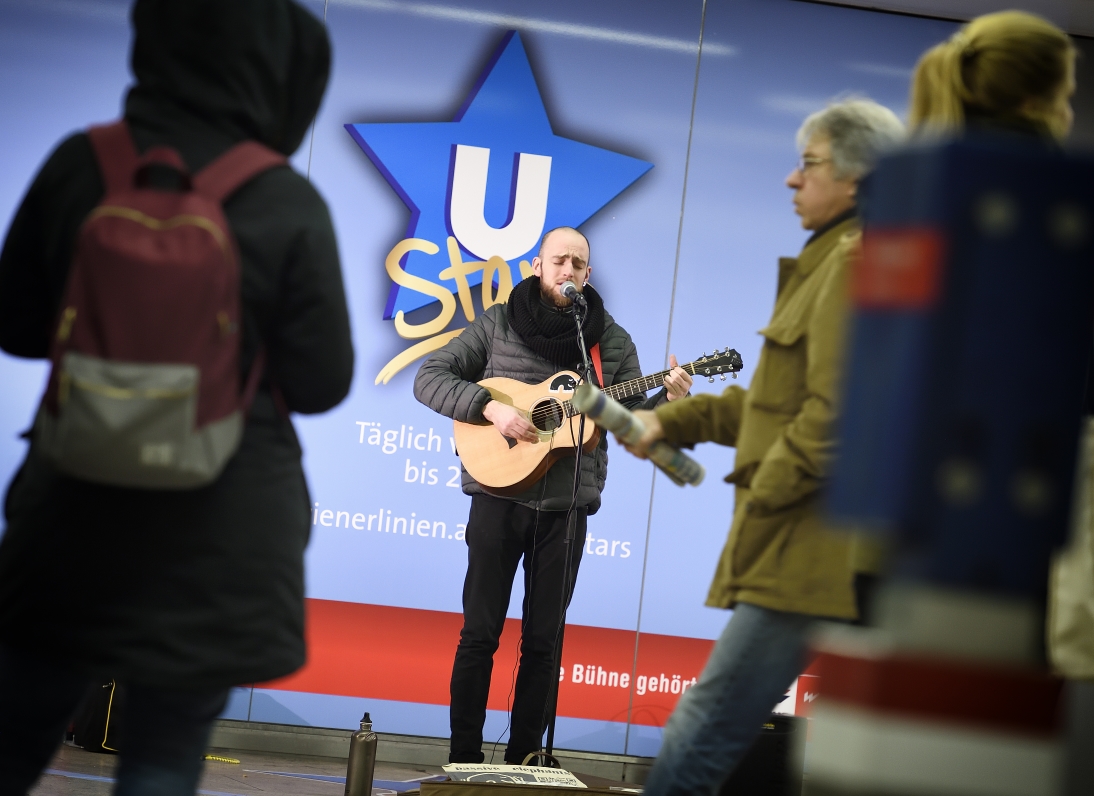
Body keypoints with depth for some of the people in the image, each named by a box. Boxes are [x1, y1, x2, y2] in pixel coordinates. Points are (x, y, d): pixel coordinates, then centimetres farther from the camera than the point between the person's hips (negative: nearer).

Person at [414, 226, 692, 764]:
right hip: (499, 497, -2)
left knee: (542, 642, 5)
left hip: (566, 507, 2)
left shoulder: (611, 341, 8)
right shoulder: (497, 325, 2)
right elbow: (429, 378, -2)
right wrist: (491, 407, -16)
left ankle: (523, 761, 12)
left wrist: (667, 401, -12)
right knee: (480, 633, 1)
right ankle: (463, 758, 7)